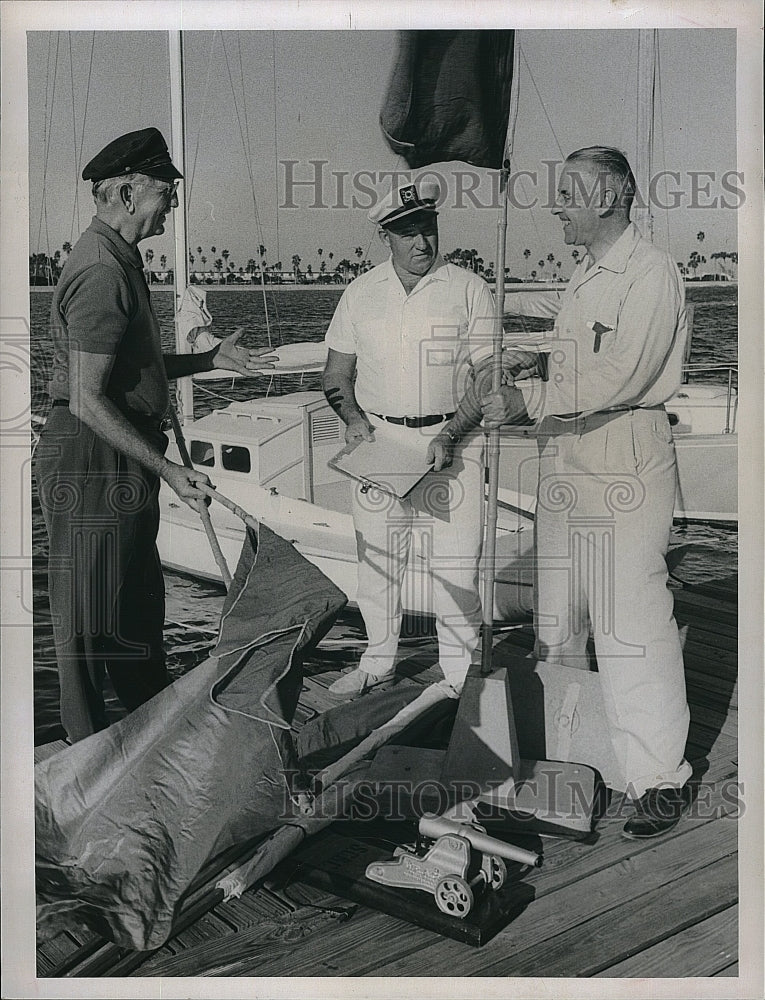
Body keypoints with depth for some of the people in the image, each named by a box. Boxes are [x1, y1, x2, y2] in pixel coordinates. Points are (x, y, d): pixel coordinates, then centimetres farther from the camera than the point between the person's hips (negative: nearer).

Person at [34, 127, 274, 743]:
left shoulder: (120, 260, 14)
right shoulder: (102, 273, -21)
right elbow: (88, 400, -25)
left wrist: (211, 360, 18)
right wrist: (166, 468, -24)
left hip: (124, 457, 11)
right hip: (94, 460, -11)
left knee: (140, 600, 21)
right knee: (92, 613, 3)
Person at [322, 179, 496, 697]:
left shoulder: (470, 290, -1)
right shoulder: (361, 293, 8)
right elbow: (336, 373, 13)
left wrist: (449, 436, -15)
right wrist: (354, 418, -7)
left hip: (451, 437, -3)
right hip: (378, 438, 3)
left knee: (455, 564, -2)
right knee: (377, 556, 11)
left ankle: (459, 672, 13)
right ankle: (378, 661, 28)